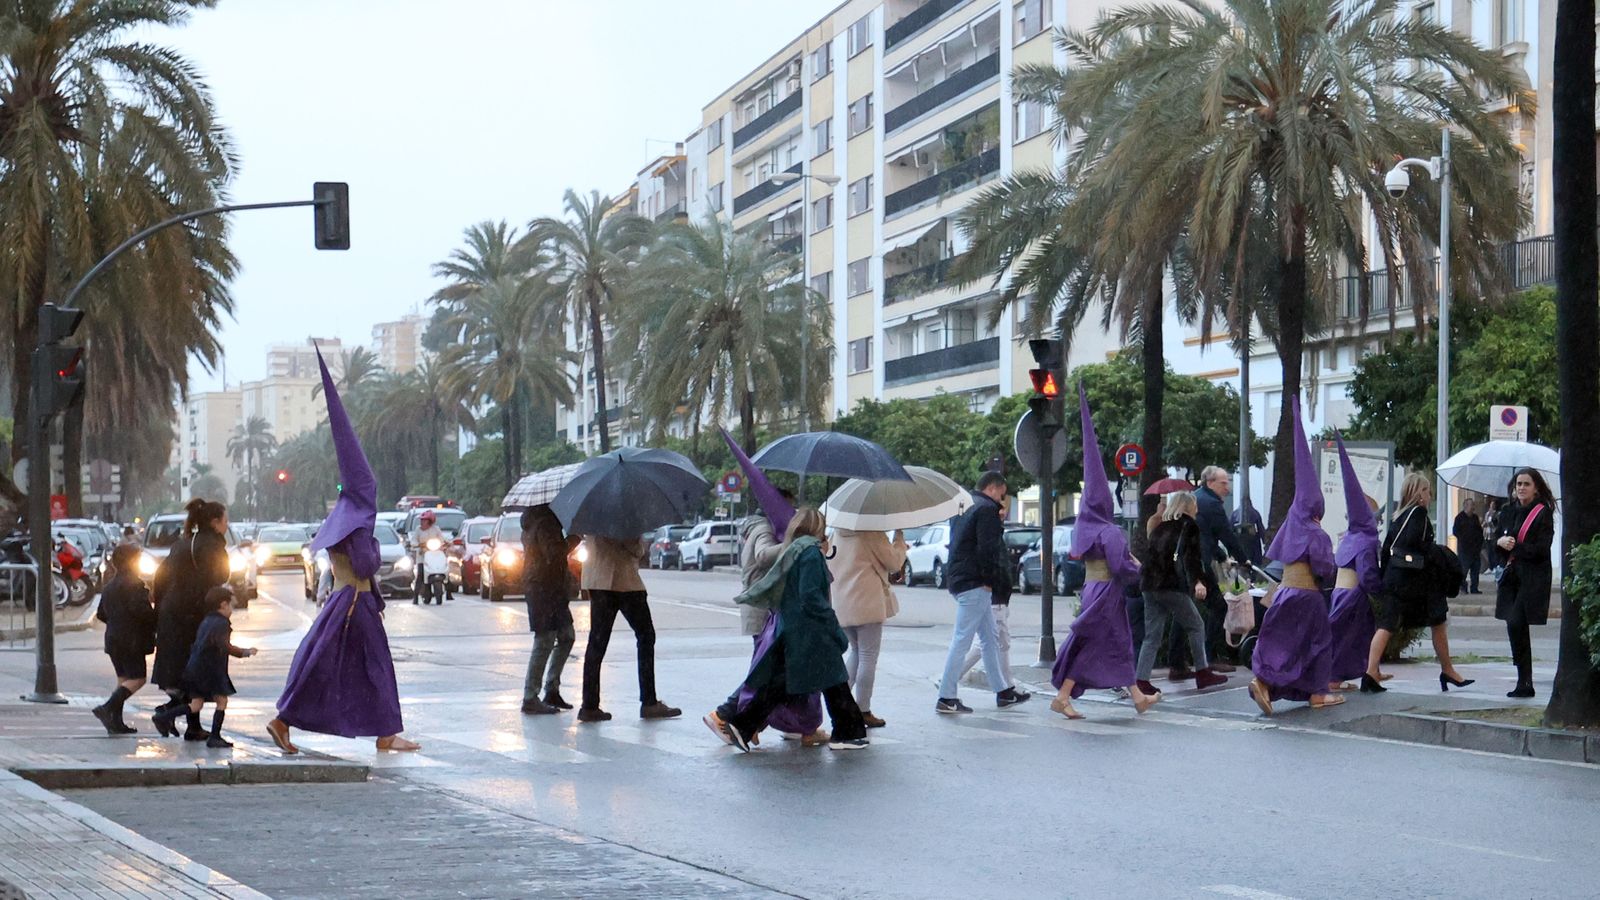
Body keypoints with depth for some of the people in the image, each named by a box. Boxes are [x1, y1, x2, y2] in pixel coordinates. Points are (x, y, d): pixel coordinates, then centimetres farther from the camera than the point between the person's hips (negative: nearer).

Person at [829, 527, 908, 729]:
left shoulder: (839, 533, 9)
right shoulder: (873, 533, -11)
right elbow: (894, 563, -7)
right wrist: (899, 539, 6)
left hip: (841, 604, 7)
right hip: (867, 603, -7)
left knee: (856, 652, 21)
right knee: (868, 657, 1)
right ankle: (863, 711, 1)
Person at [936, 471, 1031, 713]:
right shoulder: (987, 509, -12)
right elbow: (987, 549, -19)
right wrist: (989, 580, -12)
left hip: (958, 578, 10)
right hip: (975, 584, -10)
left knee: (990, 639, 15)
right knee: (962, 640, -8)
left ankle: (1003, 691, 21)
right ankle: (946, 697, -7)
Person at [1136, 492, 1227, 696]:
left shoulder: (1160, 528, 19)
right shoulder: (1188, 526, 0)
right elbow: (1190, 557, -12)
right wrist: (1196, 581, -19)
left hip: (1150, 586, 6)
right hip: (1172, 587, -6)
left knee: (1152, 635, 6)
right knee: (1196, 626, 8)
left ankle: (1142, 680, -3)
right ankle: (1202, 673, 11)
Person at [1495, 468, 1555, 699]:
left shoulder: (1543, 513, -5)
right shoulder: (1508, 511, 13)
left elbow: (1541, 549, -12)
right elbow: (1496, 540, 16)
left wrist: (1514, 547, -10)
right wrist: (1500, 542, -6)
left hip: (1533, 578, -6)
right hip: (1511, 576, 7)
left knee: (1515, 623, -16)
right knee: (1516, 628, 7)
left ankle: (1524, 682, -8)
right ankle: (1524, 682, 14)